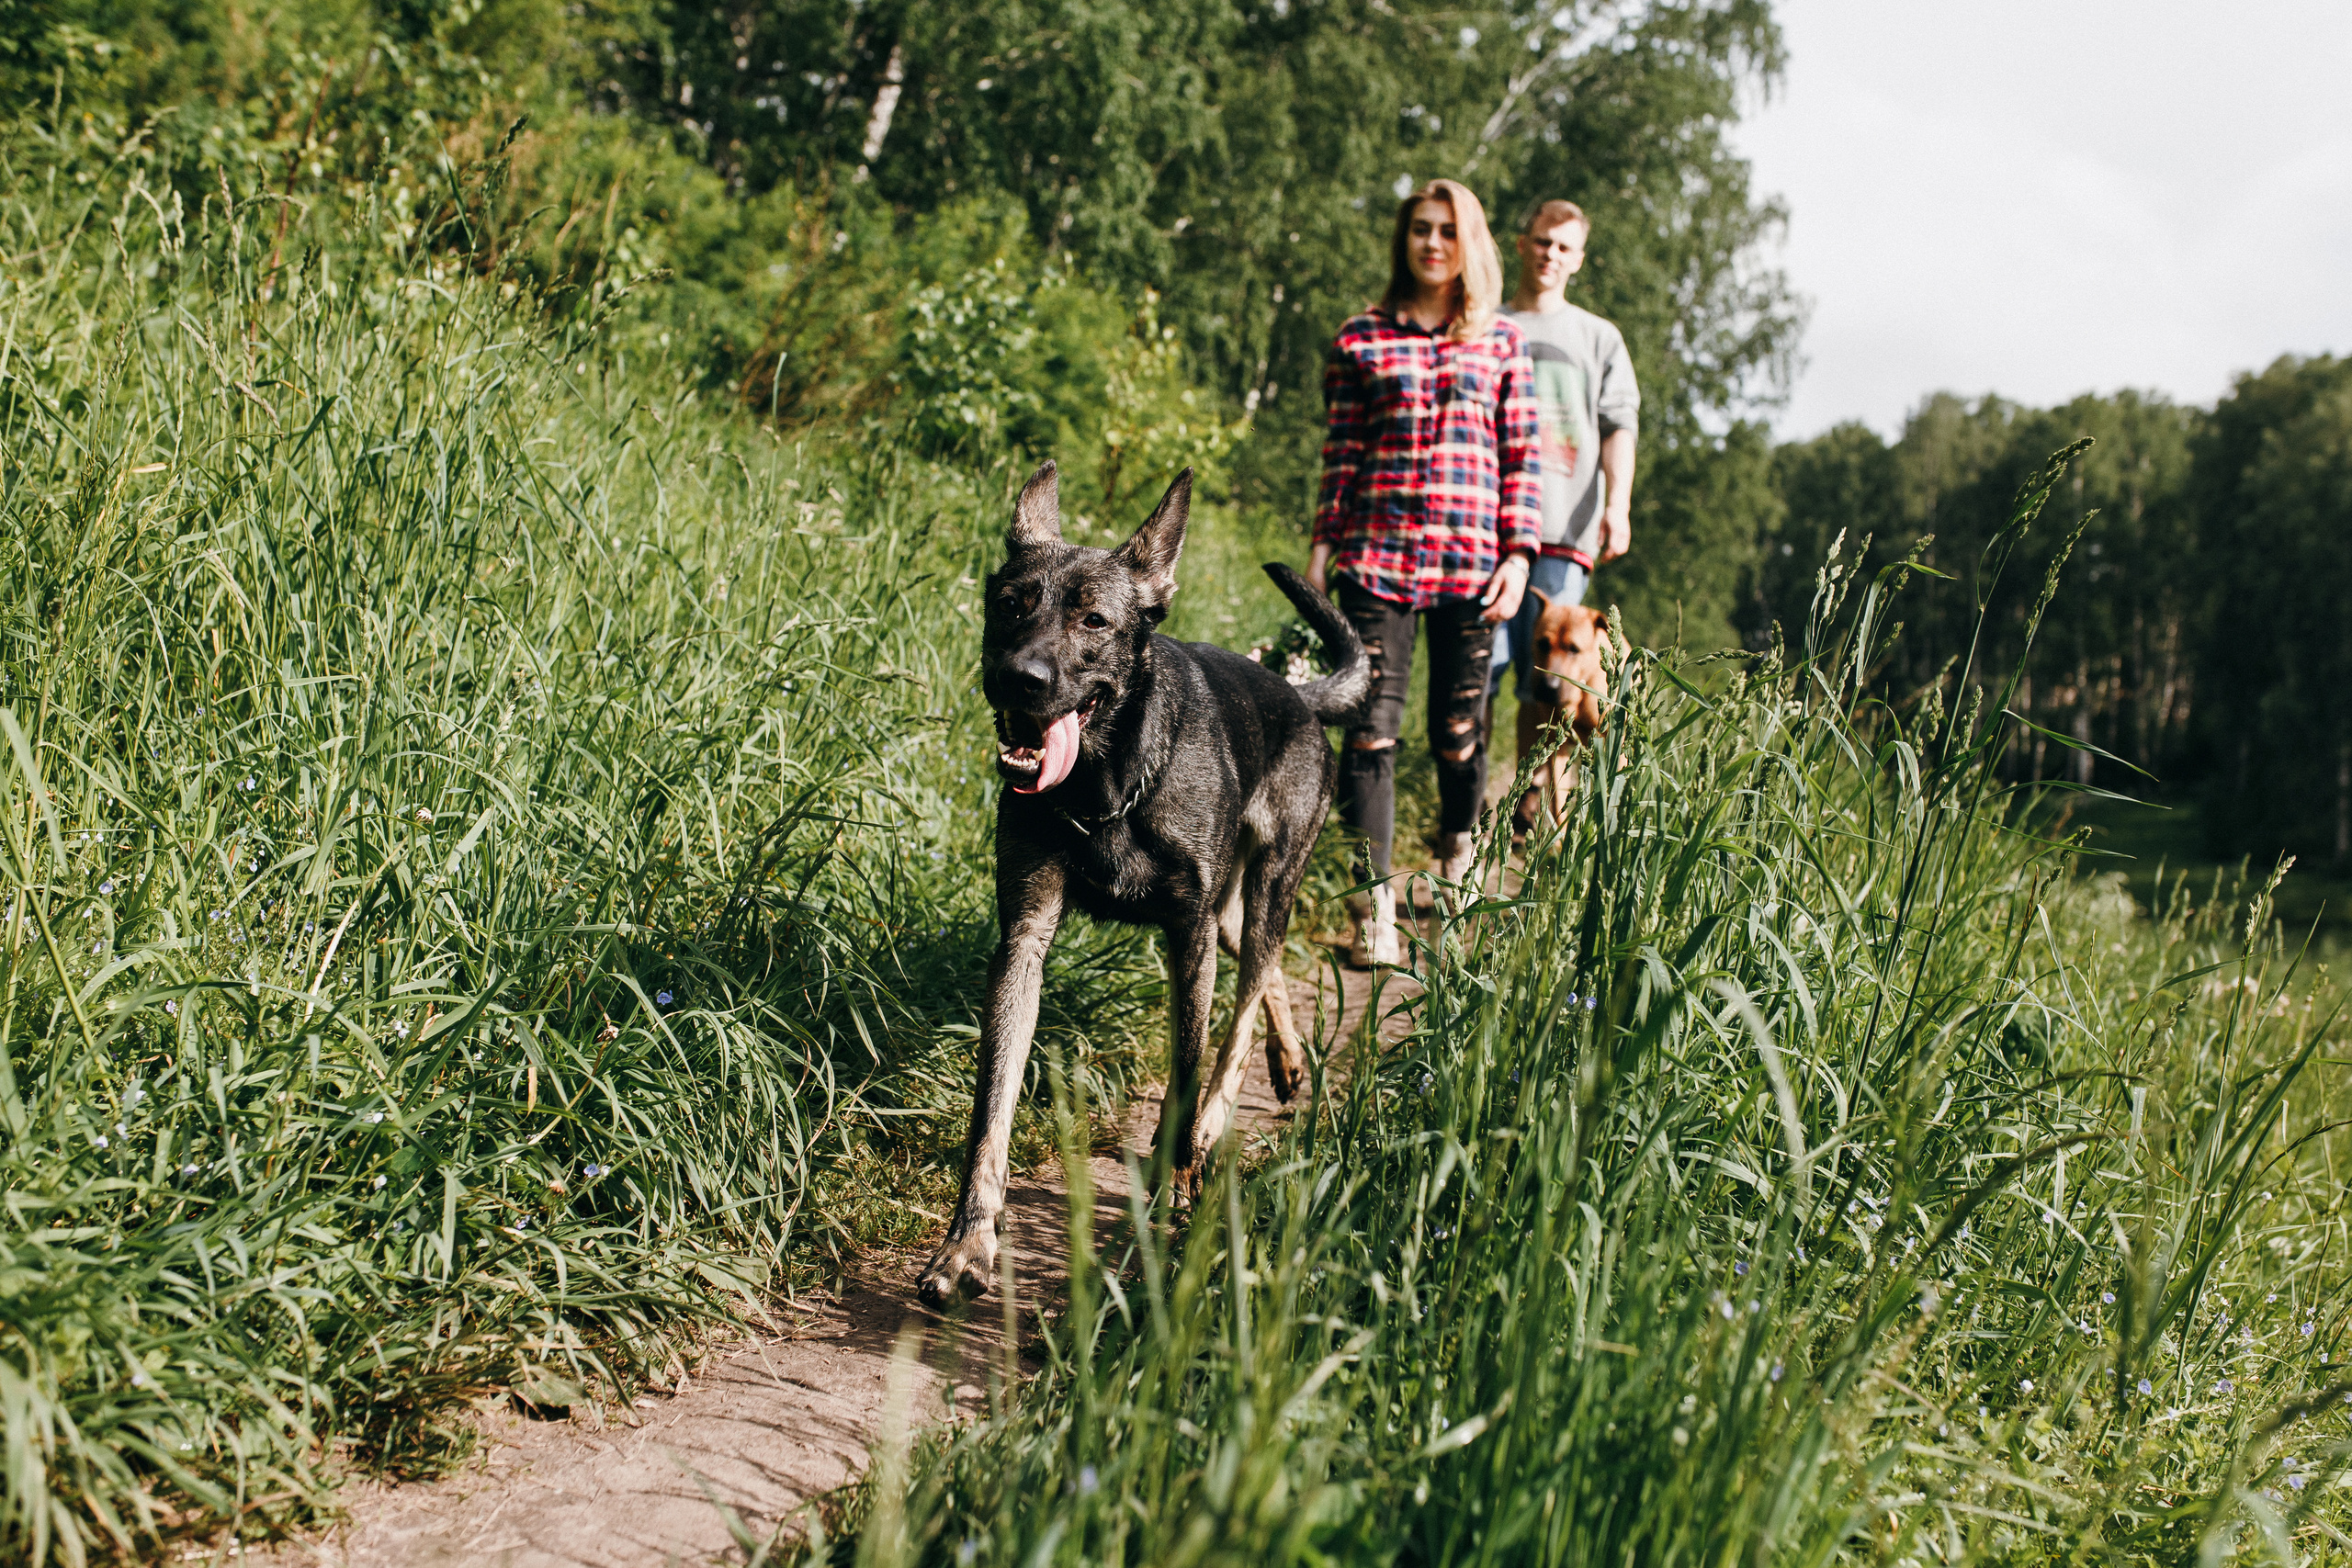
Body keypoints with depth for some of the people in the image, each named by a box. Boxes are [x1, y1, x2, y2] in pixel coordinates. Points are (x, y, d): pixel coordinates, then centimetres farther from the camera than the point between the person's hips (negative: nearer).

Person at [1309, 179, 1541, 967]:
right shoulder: (1361, 338, 8)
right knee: (1371, 725, -10)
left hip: (1470, 557, 1)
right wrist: (1323, 547, 4)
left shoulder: (1502, 344, 10)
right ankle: (1374, 905, -9)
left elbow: (1522, 457, 8)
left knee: (1459, 726, 7)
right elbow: (1341, 452, 9)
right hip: (1377, 554, -1)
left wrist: (1519, 553, 0)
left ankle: (1456, 860, 33)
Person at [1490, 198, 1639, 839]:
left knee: (1546, 677, -1)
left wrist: (1617, 504, -8)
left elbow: (1620, 427, 9)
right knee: (1480, 666, -11)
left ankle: (1528, 810, 7)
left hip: (1565, 527, 1)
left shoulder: (1599, 337, 19)